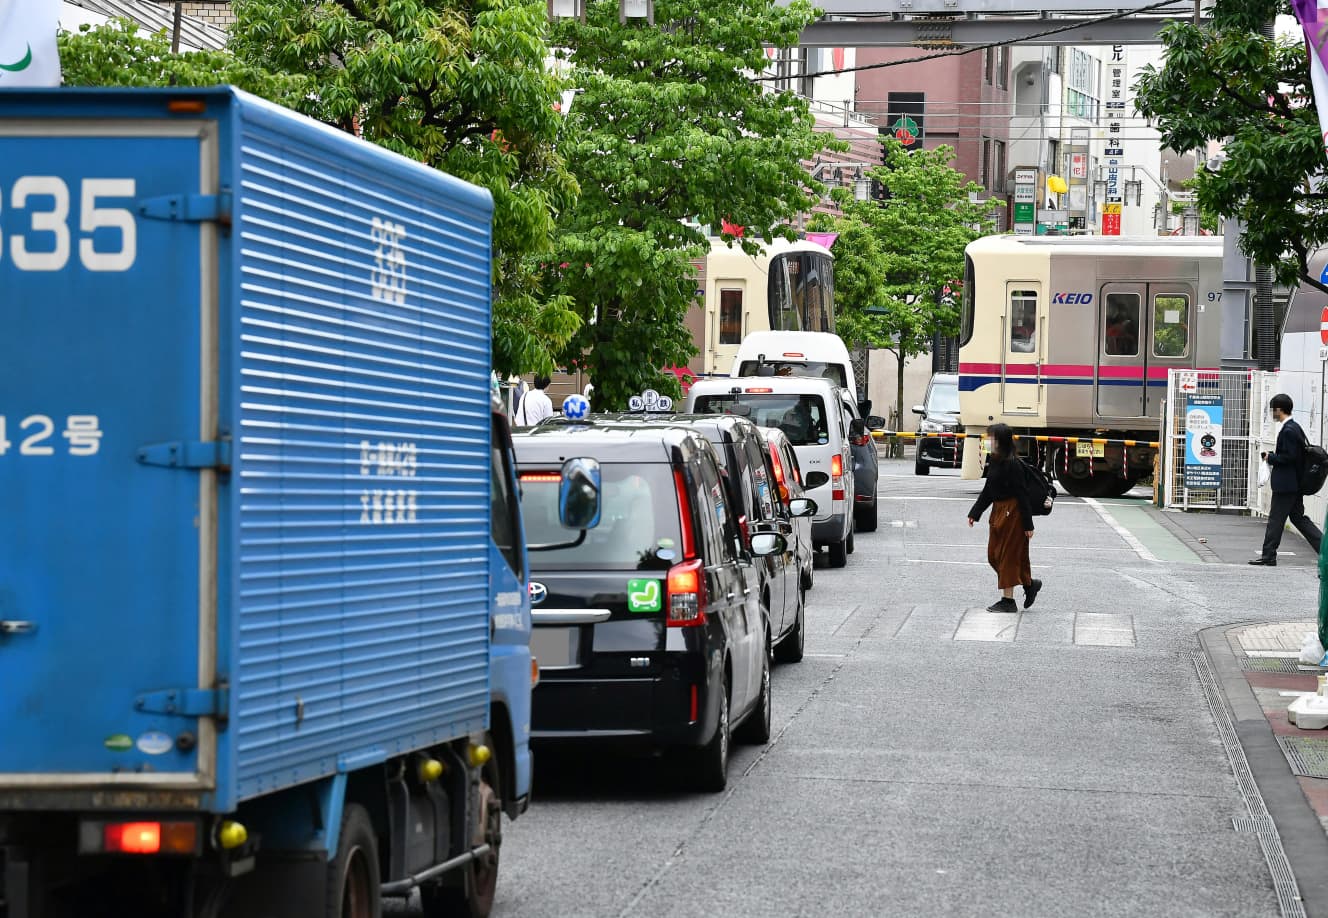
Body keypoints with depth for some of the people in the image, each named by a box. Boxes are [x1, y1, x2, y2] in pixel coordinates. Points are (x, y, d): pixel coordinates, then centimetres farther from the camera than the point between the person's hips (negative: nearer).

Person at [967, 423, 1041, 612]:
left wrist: (1028, 524, -17)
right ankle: (1029, 584, 24)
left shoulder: (1012, 464, -18)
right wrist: (975, 513, 16)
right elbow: (987, 491, 17)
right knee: (994, 555, 12)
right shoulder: (994, 462, 8)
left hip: (1012, 513, -9)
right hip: (998, 511, 9)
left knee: (1008, 555, -2)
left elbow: (1021, 494, -17)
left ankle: (1008, 600, 6)